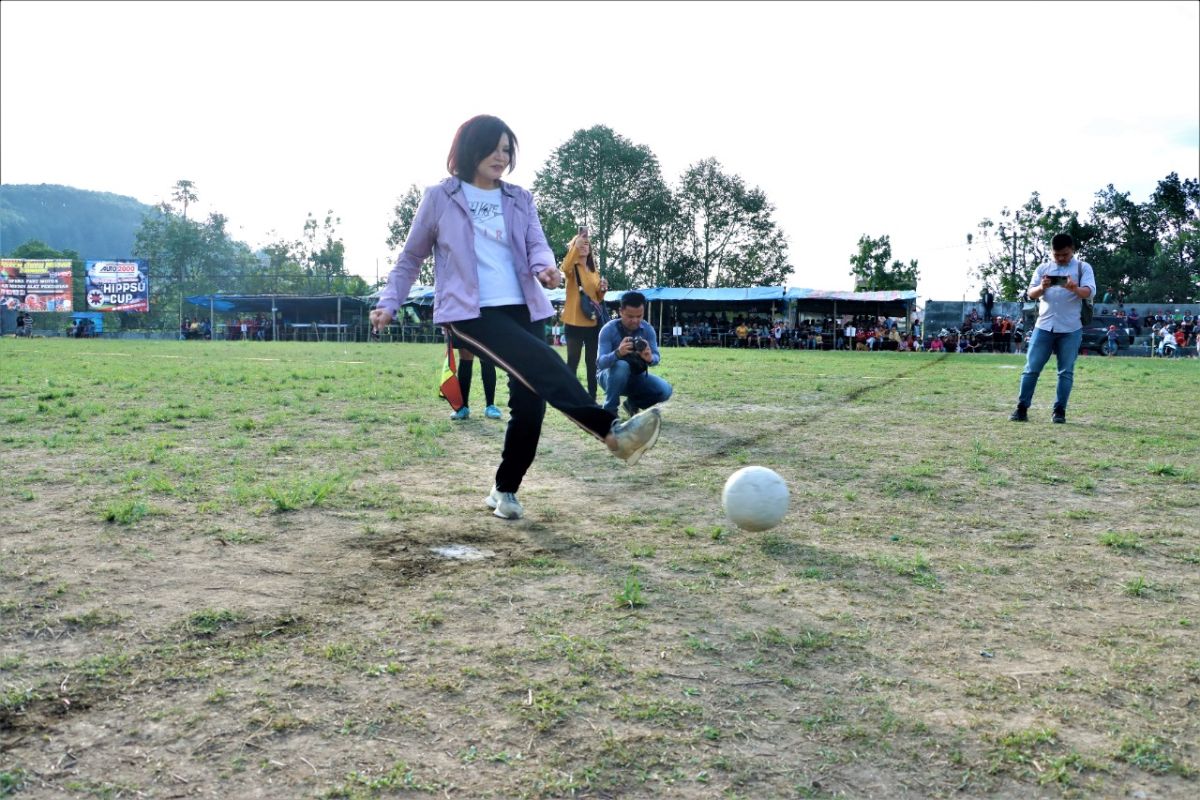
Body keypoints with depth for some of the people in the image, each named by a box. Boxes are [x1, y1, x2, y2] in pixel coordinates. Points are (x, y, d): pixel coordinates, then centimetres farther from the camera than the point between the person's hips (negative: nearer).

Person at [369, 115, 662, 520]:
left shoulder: (520, 199, 17)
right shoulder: (440, 197, 7)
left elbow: (536, 244, 3)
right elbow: (410, 258, 14)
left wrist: (544, 266, -20)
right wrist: (389, 303, 4)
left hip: (523, 309, 5)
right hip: (471, 312, -5)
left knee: (530, 400, -3)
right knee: (544, 364, -29)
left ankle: (505, 490, 16)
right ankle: (613, 432, -38)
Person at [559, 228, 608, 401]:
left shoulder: (594, 270, 15)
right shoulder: (572, 268, -2)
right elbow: (566, 267, -29)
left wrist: (602, 290, -1)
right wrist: (576, 245, -41)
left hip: (593, 321, 6)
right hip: (574, 321, -6)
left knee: (592, 362, 10)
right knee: (573, 361, -5)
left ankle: (592, 398, 18)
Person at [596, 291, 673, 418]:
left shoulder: (648, 329, -12)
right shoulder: (608, 329, -22)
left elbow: (656, 358, -18)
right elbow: (600, 362, -30)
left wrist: (650, 358, -44)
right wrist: (618, 353, -52)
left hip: (636, 376, 3)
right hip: (611, 375, -3)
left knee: (664, 390, -21)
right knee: (621, 366, -37)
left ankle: (632, 403, 9)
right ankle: (610, 411, -18)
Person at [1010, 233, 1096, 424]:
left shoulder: (1083, 267, 4)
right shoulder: (1043, 269, 11)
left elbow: (1089, 291, -10)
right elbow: (1030, 294, 3)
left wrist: (1075, 289, -33)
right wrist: (1041, 288, -20)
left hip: (1070, 329, -2)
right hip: (1044, 327, 2)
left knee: (1066, 372, 2)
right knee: (1031, 368, -1)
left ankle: (1059, 411, 9)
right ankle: (1022, 409, 4)